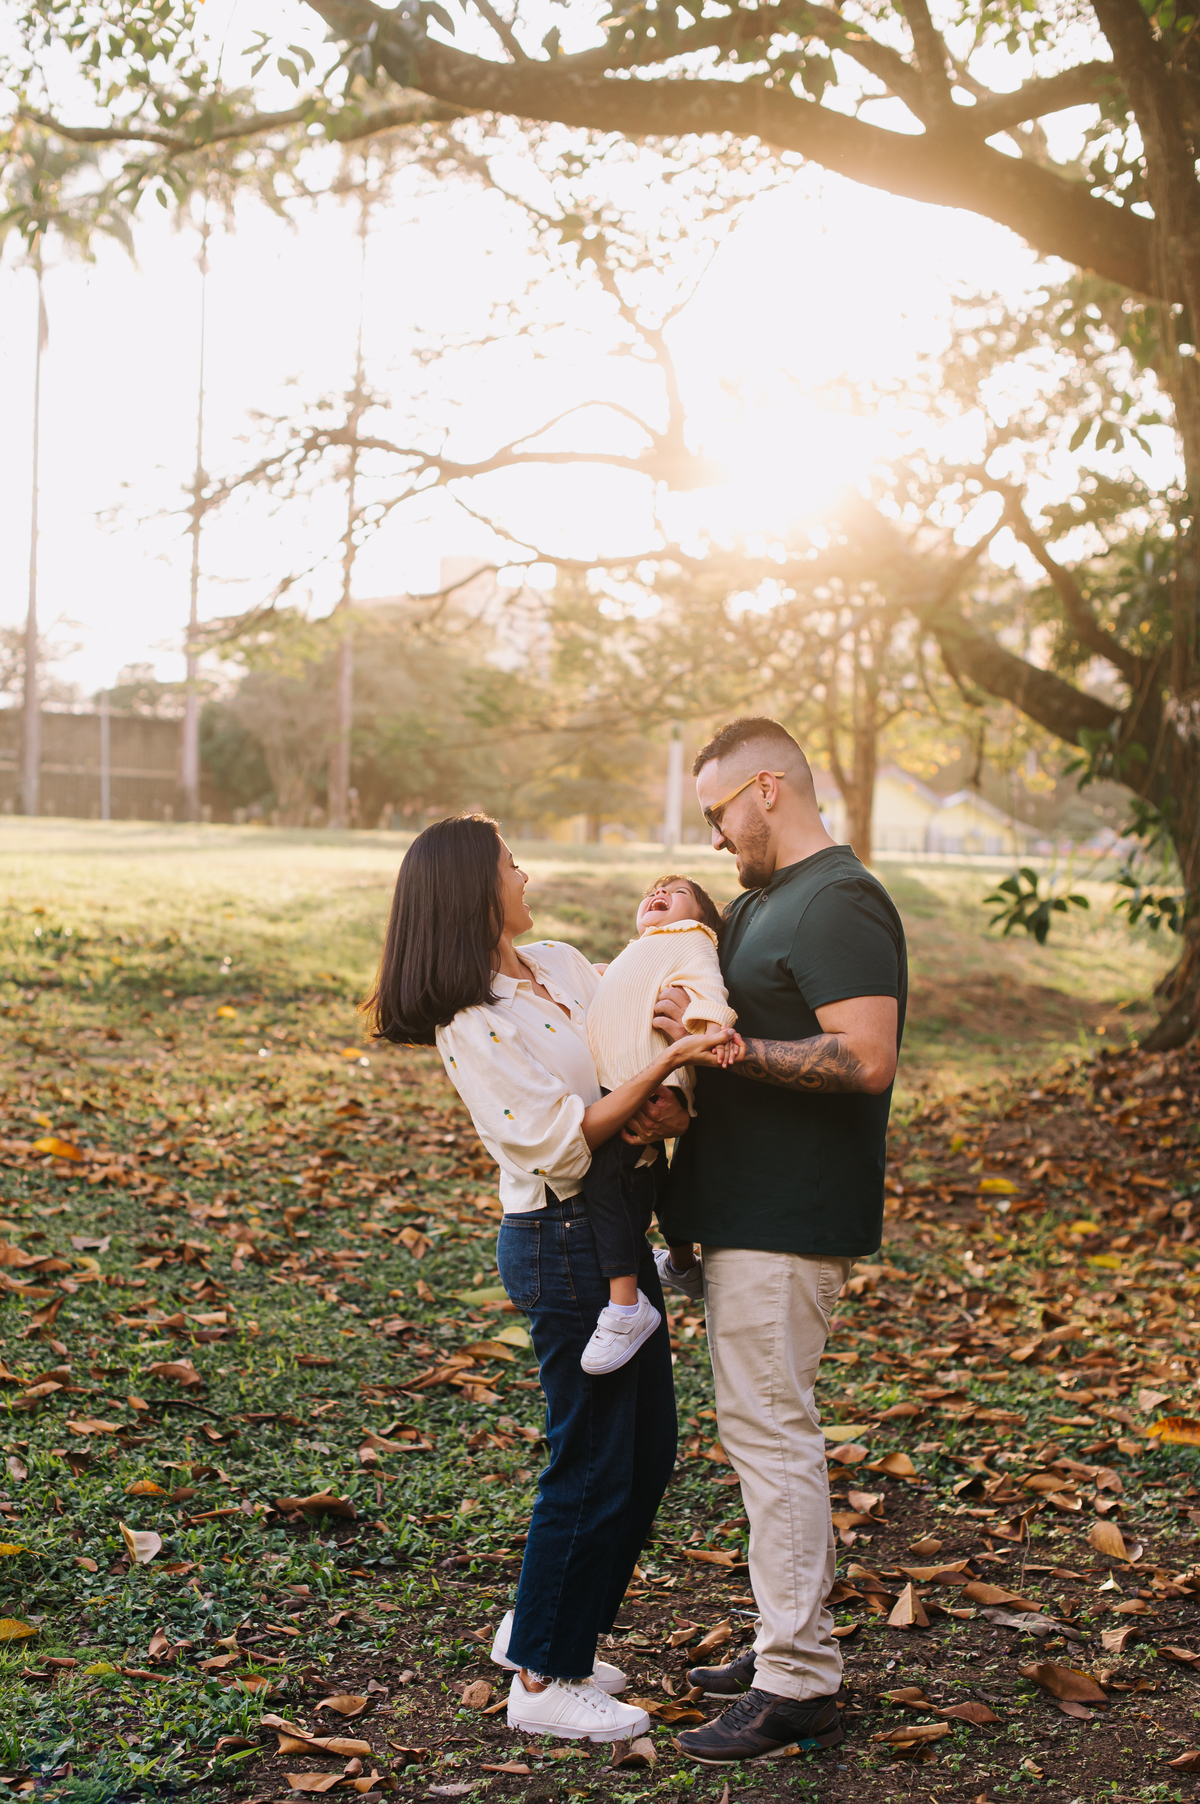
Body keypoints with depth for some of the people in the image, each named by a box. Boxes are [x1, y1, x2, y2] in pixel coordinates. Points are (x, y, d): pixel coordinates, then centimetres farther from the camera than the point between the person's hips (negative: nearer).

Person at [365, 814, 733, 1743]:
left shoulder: (564, 964, 8)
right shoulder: (472, 1028, -16)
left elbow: (639, 1053, 7)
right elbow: (566, 1139, -21)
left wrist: (670, 1105, -15)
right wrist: (667, 1064, -30)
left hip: (622, 1228, 9)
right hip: (563, 1241, -9)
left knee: (648, 1454, 16)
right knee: (594, 1464, 0)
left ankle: (544, 1628, 32)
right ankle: (542, 1679, 16)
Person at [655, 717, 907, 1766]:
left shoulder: (838, 905, -16)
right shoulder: (769, 897, 17)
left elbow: (867, 1058, -25)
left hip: (787, 1224, -11)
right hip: (750, 1211, 11)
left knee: (770, 1432, -7)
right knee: (767, 1428, 16)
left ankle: (799, 1690, 0)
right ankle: (793, 1643, 28)